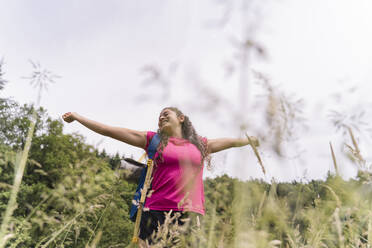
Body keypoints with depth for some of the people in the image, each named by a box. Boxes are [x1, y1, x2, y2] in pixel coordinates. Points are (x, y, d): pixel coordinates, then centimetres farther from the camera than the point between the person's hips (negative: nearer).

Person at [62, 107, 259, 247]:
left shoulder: (200, 144, 19)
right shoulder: (153, 140, 13)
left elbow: (232, 141, 33)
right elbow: (110, 131, 12)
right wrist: (77, 117, 12)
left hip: (191, 214, 1)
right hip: (157, 213, -1)